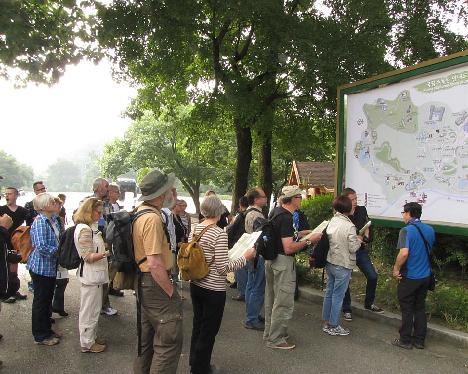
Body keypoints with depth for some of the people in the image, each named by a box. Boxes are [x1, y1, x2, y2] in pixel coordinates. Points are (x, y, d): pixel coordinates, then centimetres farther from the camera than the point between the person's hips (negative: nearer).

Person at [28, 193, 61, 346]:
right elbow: (41, 247, -28)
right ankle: (40, 336, 19)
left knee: (48, 299, 19)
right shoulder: (40, 222, -22)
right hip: (41, 268, -8)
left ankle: (47, 329, 35)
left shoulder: (53, 219, 4)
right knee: (41, 301, 5)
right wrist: (59, 249, -17)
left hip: (51, 267, 8)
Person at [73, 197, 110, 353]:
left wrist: (105, 246, 14)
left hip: (95, 275, 10)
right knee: (89, 310, 3)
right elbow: (88, 257, -22)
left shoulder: (90, 227, 11)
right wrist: (106, 253, -31)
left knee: (93, 309, 20)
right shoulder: (84, 229, -19)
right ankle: (87, 343, 15)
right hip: (90, 275, -10)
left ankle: (92, 336, 33)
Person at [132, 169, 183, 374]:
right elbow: (155, 264, -27)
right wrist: (172, 292, -18)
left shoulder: (141, 211, 7)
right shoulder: (153, 219, -24)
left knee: (146, 339, 22)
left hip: (143, 283, 10)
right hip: (156, 283, -10)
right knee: (170, 341, -1)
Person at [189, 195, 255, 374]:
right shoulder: (219, 234, -20)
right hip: (213, 290, -7)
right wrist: (245, 257, -11)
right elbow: (223, 267, -20)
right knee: (209, 330, 10)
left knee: (198, 325, 23)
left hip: (196, 285, 8)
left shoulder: (194, 229, 0)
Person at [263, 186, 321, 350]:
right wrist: (309, 241, -17)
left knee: (271, 299, 19)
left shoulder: (276, 211, 8)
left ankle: (269, 333, 32)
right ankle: (276, 339, 11)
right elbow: (289, 248, -25)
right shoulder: (286, 217, -22)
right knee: (284, 303, 1)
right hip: (283, 262, -10)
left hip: (271, 259, 10)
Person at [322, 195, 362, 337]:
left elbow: (328, 240, 6)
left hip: (330, 263, 7)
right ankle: (333, 326, 14)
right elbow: (353, 248, -16)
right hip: (343, 265, -7)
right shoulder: (349, 226, -19)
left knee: (329, 293, 15)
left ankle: (326, 323, 26)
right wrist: (358, 240, 5)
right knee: (338, 296, 4)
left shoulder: (331, 222, 0)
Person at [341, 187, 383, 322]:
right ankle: (346, 310, 20)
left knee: (372, 276, 4)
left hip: (361, 250, 5)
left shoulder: (362, 210, 0)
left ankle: (369, 303, 27)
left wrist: (365, 237, 1)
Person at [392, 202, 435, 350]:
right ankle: (419, 340, 25)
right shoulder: (429, 230, 3)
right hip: (425, 275, 6)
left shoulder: (406, 231, -20)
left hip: (410, 277, -6)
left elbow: (404, 253, -29)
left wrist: (396, 268, -17)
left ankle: (405, 340, 17)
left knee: (407, 310, 7)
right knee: (420, 308, 17)